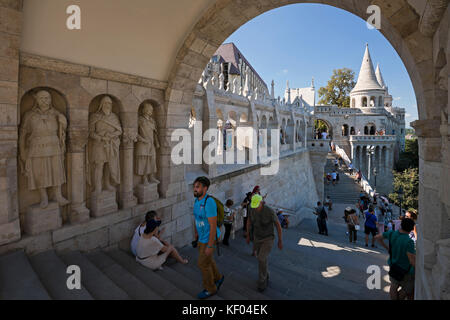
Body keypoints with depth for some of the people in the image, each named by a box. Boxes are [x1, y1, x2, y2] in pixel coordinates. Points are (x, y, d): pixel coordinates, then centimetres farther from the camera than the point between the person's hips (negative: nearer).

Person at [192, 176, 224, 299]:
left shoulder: (209, 202, -31)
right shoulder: (197, 201, -2)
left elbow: (213, 226, -28)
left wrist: (210, 246, -24)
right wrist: (196, 235, 19)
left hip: (210, 239, -8)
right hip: (202, 237, 8)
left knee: (203, 264, 5)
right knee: (208, 260, 23)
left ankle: (210, 289, 29)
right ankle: (218, 278, 48)